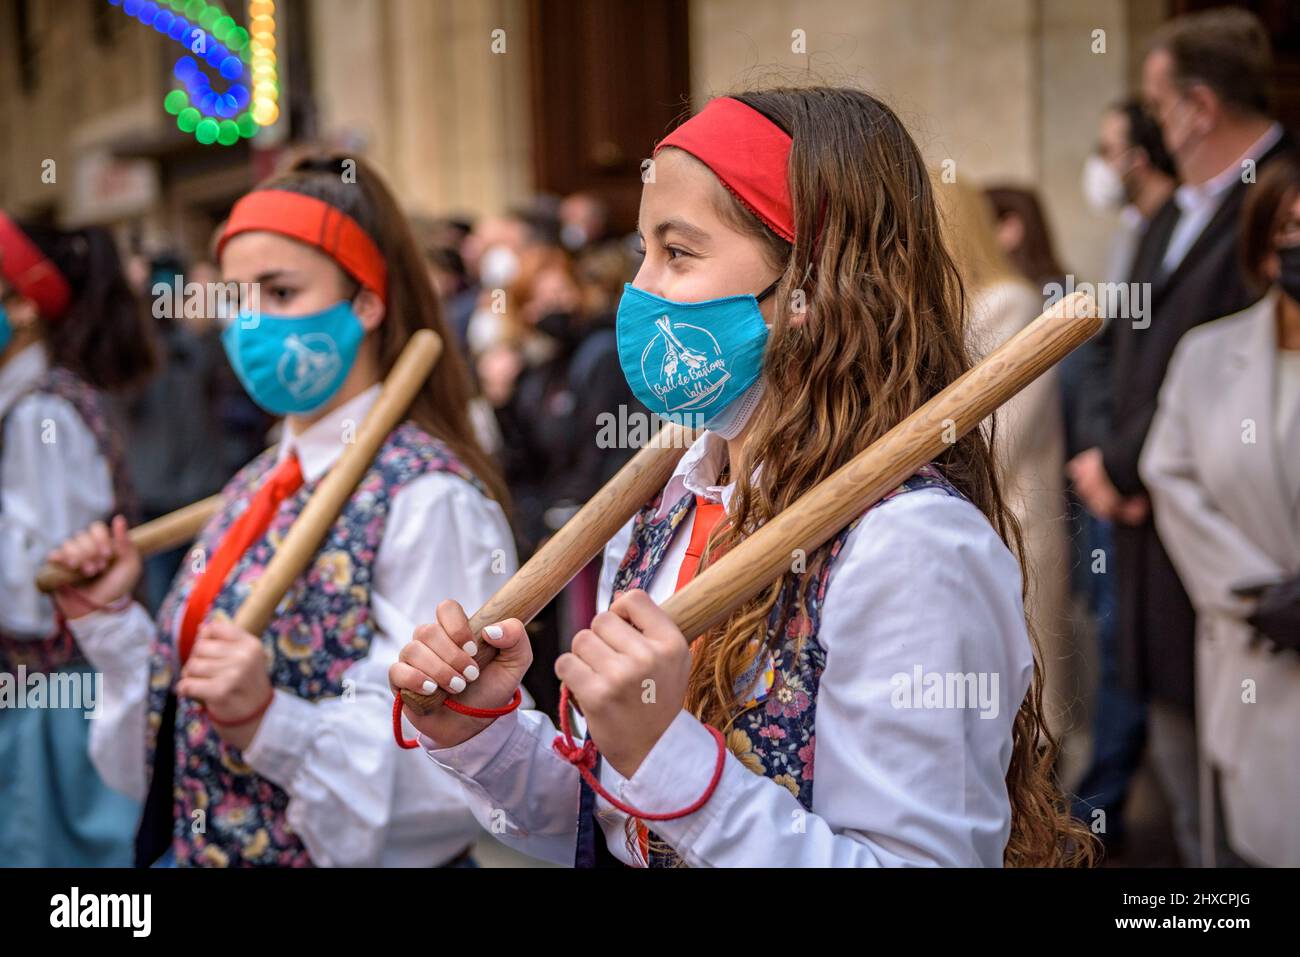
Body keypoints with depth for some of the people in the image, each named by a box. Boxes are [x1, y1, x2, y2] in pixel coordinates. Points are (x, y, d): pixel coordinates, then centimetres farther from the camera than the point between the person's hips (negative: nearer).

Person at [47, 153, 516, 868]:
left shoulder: (427, 499, -18)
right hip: (194, 848, 7)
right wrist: (108, 620, 0)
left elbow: (452, 774, -24)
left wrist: (266, 721, -31)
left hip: (339, 857, -7)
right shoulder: (255, 487, 5)